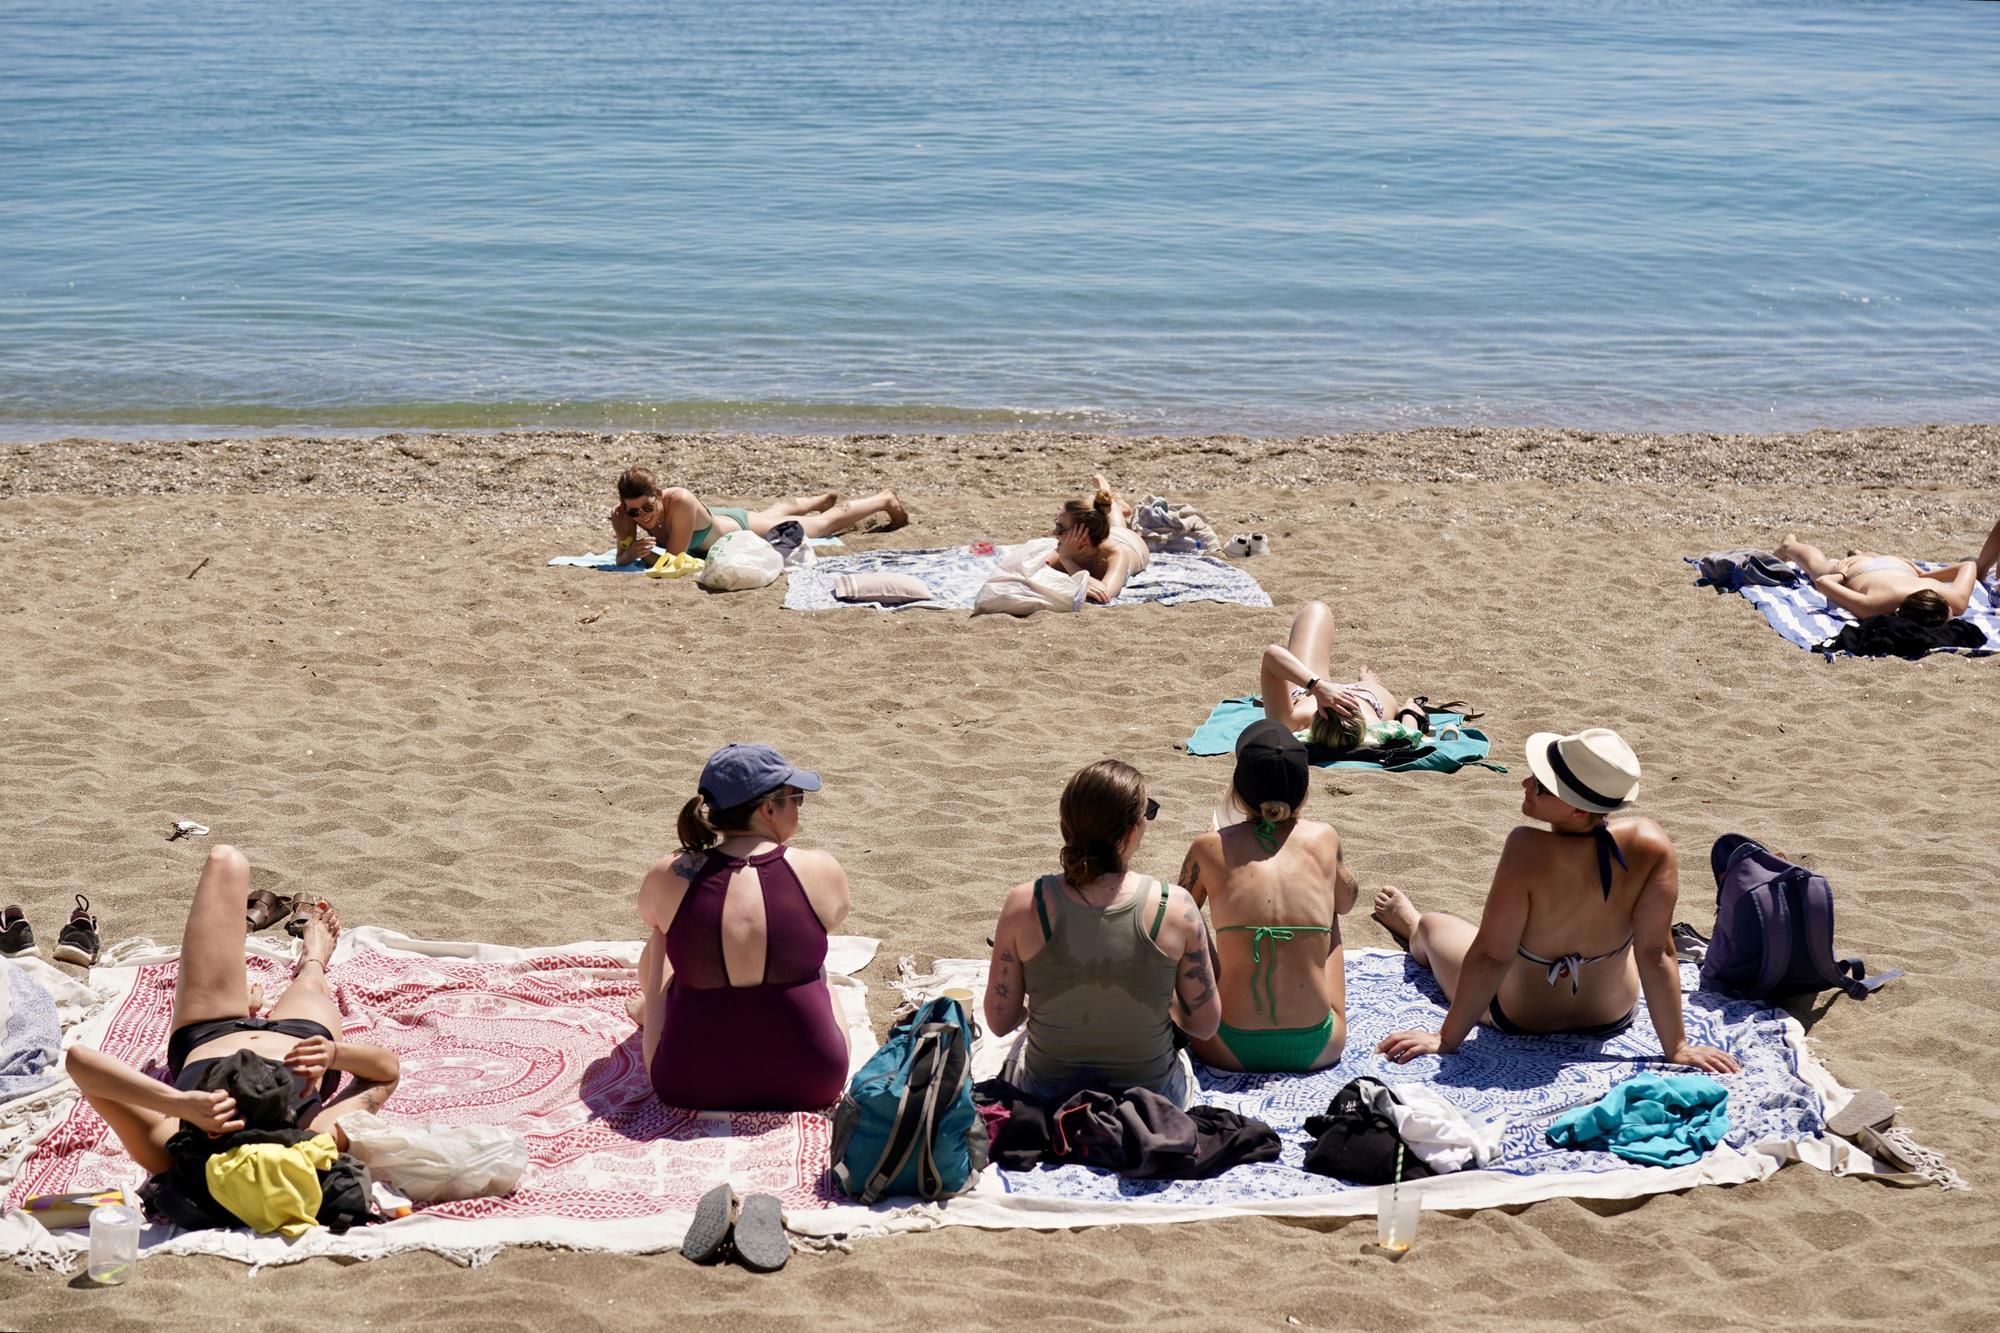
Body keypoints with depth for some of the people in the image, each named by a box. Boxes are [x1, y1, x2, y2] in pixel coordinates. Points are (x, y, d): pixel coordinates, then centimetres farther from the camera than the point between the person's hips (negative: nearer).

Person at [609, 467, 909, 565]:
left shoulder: (679, 501, -46)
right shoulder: (626, 511, -30)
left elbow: (675, 557, -40)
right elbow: (621, 559, -26)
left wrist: (646, 554, -53)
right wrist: (628, 549, -46)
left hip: (746, 529, -6)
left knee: (826, 522, 19)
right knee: (775, 510, 39)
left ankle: (885, 500, 45)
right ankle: (824, 499, 72)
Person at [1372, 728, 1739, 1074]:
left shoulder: (1528, 851, -40)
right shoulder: (1650, 843, -32)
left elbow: (1491, 957, -31)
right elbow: (1656, 953, -26)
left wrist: (1446, 1041, -20)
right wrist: (1677, 1048, -16)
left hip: (1520, 1017, -3)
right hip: (1613, 1016, 3)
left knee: (1432, 924, 28)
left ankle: (1412, 932, 65)